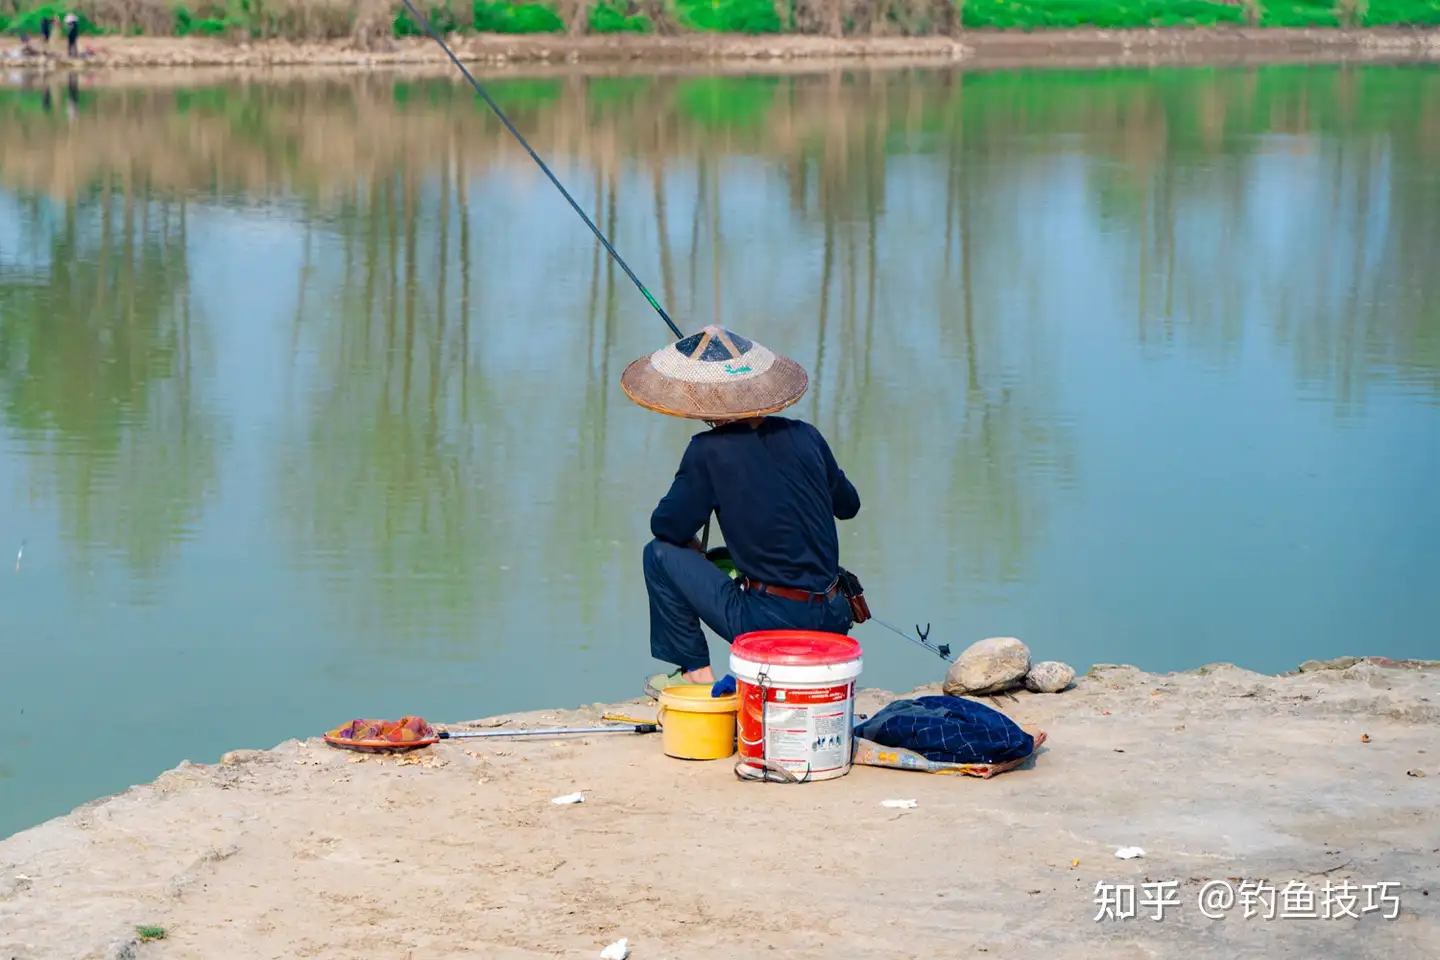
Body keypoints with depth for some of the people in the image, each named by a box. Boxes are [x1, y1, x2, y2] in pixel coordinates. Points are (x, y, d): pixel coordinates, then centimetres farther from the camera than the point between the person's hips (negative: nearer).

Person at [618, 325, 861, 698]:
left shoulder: (709, 450, -10)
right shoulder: (804, 436, 5)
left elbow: (668, 527, -4)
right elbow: (848, 505, 18)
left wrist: (694, 549, 18)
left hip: (769, 625, -6)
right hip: (832, 623, 6)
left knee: (661, 554, 9)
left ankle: (696, 673, 12)